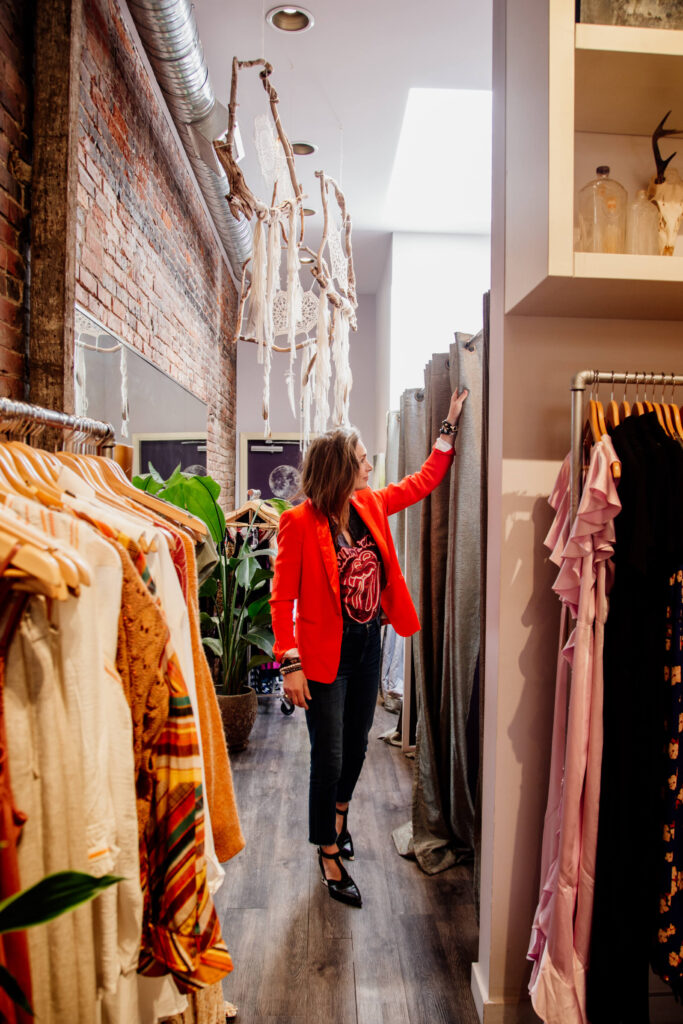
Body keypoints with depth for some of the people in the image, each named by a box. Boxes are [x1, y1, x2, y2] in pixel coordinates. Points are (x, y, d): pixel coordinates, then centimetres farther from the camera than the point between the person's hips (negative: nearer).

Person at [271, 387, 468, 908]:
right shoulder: (300, 522, -17)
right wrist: (291, 664, -19)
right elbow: (283, 598, -15)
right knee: (328, 759, 3)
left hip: (368, 645, 7)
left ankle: (340, 812, 51)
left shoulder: (371, 505, 1)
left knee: (357, 745, 22)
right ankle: (329, 856, 25)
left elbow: (424, 481, 14)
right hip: (325, 654, -6)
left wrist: (451, 425, 14)